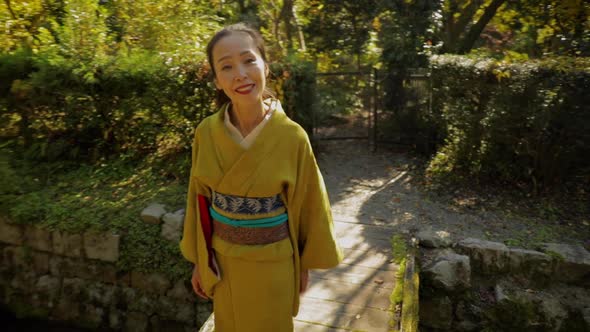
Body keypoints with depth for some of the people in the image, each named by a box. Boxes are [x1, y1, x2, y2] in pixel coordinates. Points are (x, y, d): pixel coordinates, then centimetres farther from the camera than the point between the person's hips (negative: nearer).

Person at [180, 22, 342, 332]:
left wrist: (305, 265, 1)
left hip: (273, 263, -2)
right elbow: (199, 201, -1)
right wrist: (198, 261, 7)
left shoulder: (292, 137, -20)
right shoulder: (206, 133, -12)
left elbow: (306, 205, -8)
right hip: (222, 261, 3)